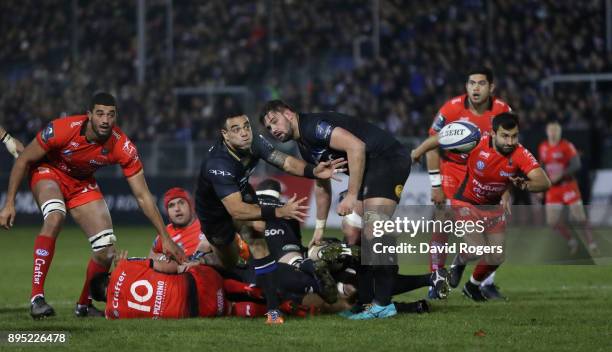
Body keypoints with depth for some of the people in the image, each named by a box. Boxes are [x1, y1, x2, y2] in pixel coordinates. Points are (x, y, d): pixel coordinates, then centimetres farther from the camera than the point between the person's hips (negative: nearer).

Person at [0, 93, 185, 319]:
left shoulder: (122, 148, -26)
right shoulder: (62, 129, -33)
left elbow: (142, 195, -18)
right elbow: (23, 160, -18)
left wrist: (165, 238, -20)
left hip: (82, 184, 4)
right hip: (48, 172, -4)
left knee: (106, 249, -7)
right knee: (55, 216, -35)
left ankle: (84, 305, 20)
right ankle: (37, 298, -35)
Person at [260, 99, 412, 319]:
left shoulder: (313, 126, -15)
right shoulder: (305, 146, 17)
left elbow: (356, 147, -26)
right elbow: (322, 186, 30)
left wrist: (352, 196, -24)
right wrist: (320, 228, 32)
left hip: (388, 159, -11)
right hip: (371, 169, 11)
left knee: (374, 228, -23)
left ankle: (384, 304, -26)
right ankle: (364, 301, 13)